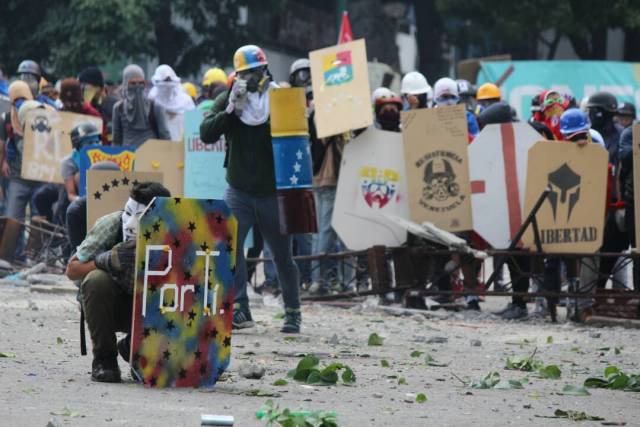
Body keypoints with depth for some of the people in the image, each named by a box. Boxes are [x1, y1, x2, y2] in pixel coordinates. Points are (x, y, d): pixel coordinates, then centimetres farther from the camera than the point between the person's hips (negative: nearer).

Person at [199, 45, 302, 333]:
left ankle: (293, 312, 21)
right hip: (239, 190, 1)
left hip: (273, 191, -1)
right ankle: (239, 309, -8)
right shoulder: (227, 101, 1)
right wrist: (231, 109, -20)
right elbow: (206, 134, -10)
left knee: (282, 255, 7)